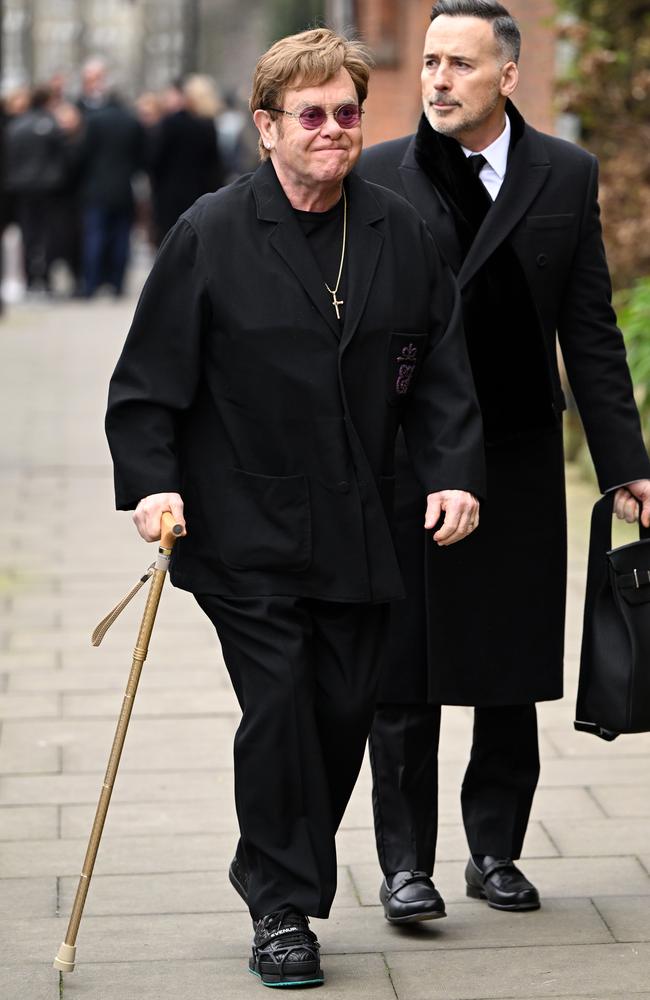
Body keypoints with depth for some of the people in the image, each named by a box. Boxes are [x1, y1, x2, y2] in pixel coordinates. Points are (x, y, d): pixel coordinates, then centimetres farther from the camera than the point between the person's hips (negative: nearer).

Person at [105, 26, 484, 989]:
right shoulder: (210, 235, -6)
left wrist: (453, 472, -2)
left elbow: (442, 366, 9)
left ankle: (284, 873, 31)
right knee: (278, 710, -6)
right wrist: (152, 483, -14)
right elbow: (150, 377, -5)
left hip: (359, 531, 4)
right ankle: (281, 910, 10)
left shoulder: (400, 233, 5)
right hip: (246, 531, -4)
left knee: (346, 711, 8)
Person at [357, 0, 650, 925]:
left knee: (513, 674, 10)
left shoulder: (566, 176, 3)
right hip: (400, 462, -1)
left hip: (519, 465, 1)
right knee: (403, 673, 3)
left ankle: (496, 850, 24)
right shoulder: (377, 177, -1)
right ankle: (405, 863, 13)